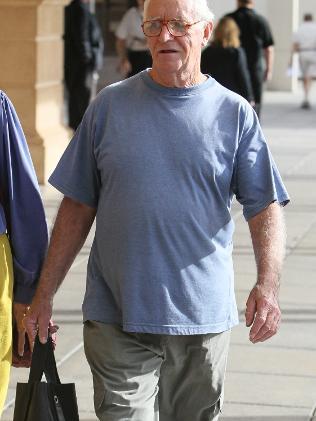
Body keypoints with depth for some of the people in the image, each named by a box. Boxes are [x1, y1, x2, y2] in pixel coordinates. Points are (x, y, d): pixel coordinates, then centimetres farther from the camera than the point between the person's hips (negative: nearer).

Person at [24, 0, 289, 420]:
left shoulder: (235, 113, 3)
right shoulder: (110, 105, 4)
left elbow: (265, 207, -3)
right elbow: (78, 207, 7)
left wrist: (267, 284, -20)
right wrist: (44, 294, 5)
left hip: (202, 319, 1)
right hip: (117, 321, -1)